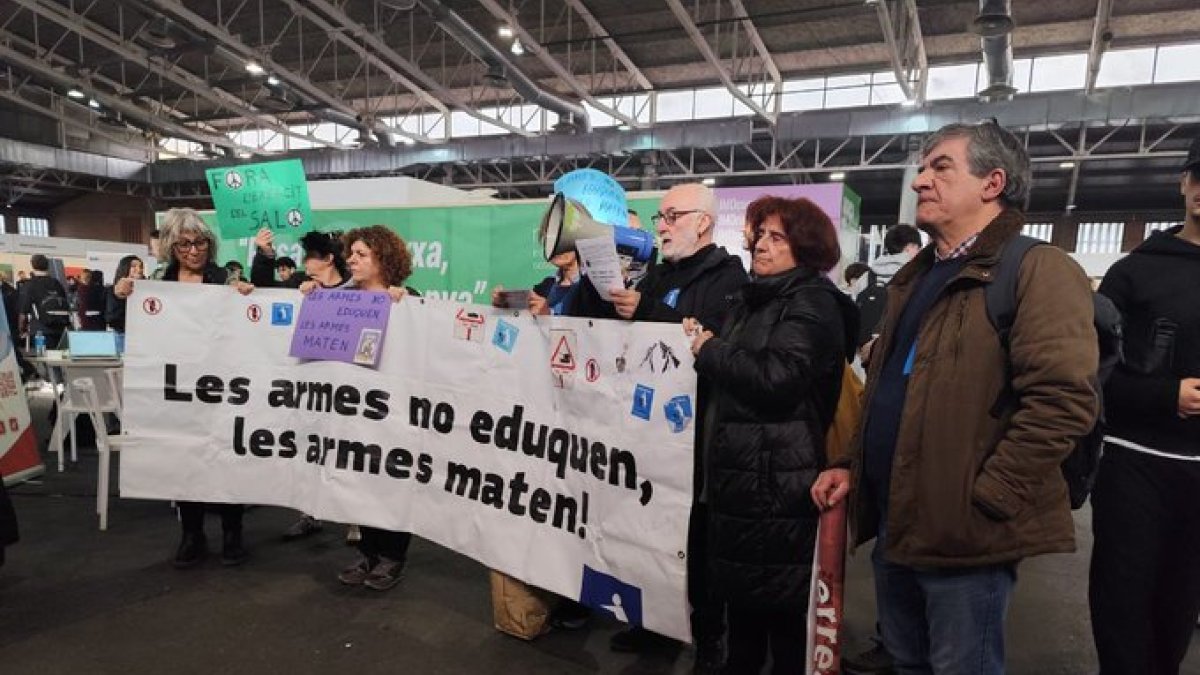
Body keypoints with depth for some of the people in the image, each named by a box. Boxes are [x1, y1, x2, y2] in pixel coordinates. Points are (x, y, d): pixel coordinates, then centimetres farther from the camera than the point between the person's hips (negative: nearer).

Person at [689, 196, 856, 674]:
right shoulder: (755, 298, 16)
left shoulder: (812, 302, -11)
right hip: (739, 469, 9)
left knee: (782, 602, 2)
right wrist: (701, 344, 5)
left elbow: (776, 378, -26)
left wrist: (710, 350, -13)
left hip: (781, 479, -9)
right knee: (740, 589, 19)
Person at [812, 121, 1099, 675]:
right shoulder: (916, 277, 15)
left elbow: (1063, 401, -22)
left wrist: (980, 500, -20)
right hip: (894, 522, 8)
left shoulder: (1036, 269, -12)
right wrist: (854, 466, 12)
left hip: (960, 533, -8)